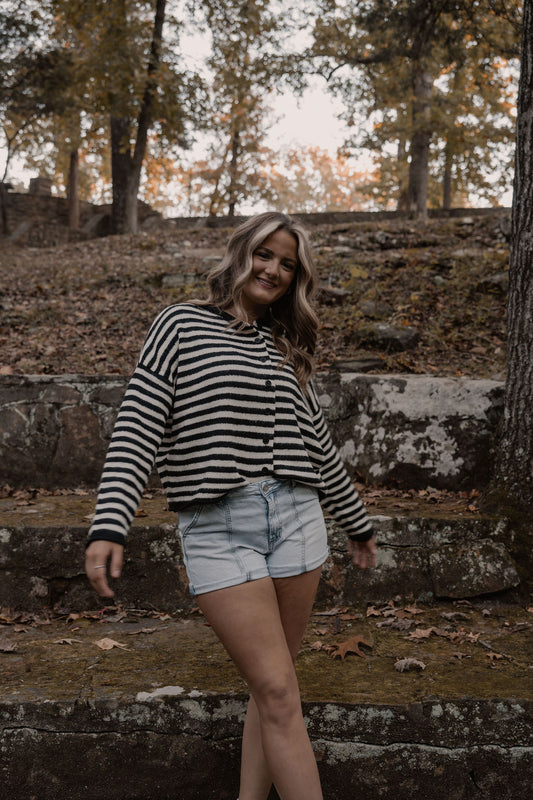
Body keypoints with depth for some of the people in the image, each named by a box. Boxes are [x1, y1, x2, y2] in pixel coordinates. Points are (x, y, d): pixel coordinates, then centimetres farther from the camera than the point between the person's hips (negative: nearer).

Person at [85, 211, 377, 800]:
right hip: (217, 530, -5)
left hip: (296, 518, 5)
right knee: (279, 692, -7)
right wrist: (108, 525, -17)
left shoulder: (286, 349, 16)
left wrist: (356, 523, 28)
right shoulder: (182, 325, 2)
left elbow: (318, 444, 23)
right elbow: (138, 427, -6)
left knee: (269, 688, 9)